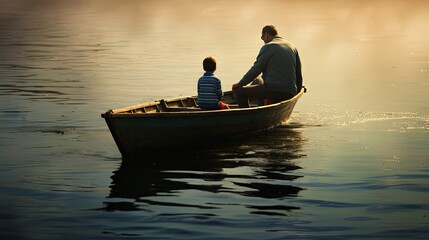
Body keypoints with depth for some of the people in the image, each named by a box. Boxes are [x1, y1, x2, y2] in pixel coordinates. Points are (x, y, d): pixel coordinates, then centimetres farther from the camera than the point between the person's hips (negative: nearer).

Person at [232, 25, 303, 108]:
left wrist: (240, 84, 4)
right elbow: (298, 74, 18)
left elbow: (256, 69, -6)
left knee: (239, 91, 3)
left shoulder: (268, 47, -4)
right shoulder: (292, 46, 16)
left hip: (273, 90, -7)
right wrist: (296, 92, 29)